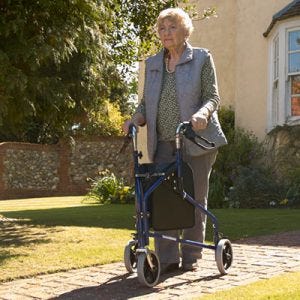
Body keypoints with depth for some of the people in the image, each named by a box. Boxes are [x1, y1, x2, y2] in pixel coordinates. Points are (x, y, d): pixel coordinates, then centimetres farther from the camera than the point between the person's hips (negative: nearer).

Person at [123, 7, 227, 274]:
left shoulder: (202, 58, 5)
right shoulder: (152, 64, 16)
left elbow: (213, 96, 0)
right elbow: (146, 102, 17)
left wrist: (202, 113, -21)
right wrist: (136, 118, -4)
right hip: (163, 142, 3)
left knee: (195, 197, 3)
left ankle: (191, 256, 14)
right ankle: (168, 258, 4)